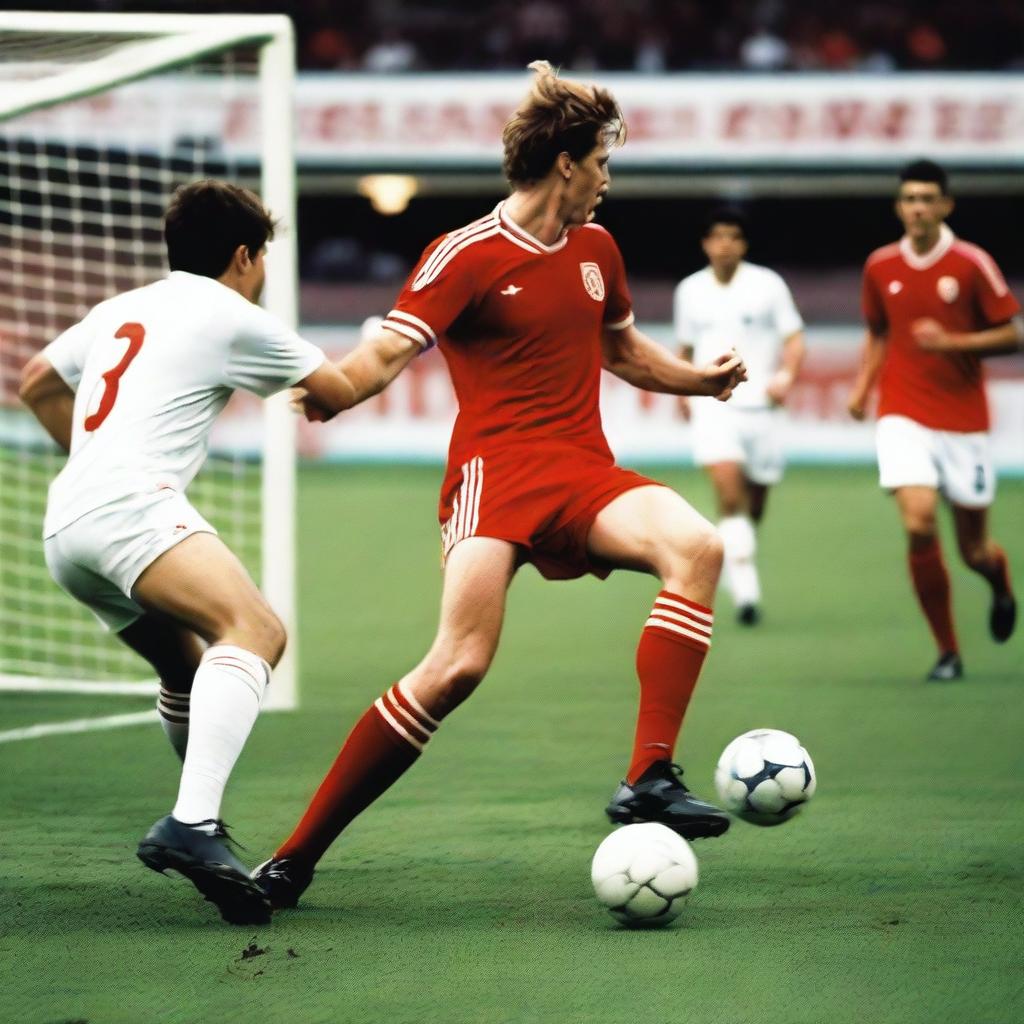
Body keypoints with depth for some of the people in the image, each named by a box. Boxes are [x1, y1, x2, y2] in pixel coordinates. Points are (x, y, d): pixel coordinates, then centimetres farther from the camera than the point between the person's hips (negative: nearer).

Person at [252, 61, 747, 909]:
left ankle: (650, 779, -28)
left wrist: (702, 379, 19)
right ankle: (297, 855, -12)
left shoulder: (595, 249, 17)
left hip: (585, 474, 6)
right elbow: (387, 352, -13)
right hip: (495, 471, -6)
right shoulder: (467, 256, -4)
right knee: (460, 663, -22)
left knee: (696, 546, -26)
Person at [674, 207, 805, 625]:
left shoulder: (768, 285, 1)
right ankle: (745, 590, -25)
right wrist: (682, 389, 11)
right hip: (713, 406, 0)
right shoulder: (690, 291, 9)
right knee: (730, 494, -21)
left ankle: (730, 562, 35)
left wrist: (786, 375, -15)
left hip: (760, 406, 0)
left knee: (753, 508, 7)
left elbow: (794, 339, 3)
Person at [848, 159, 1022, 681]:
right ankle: (947, 652, -6)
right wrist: (863, 385, 3)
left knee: (974, 551, 4)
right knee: (918, 525, -19)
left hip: (963, 420, -1)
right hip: (904, 417, 1)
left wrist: (951, 342, -18)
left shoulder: (971, 263, -6)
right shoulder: (880, 266, 4)